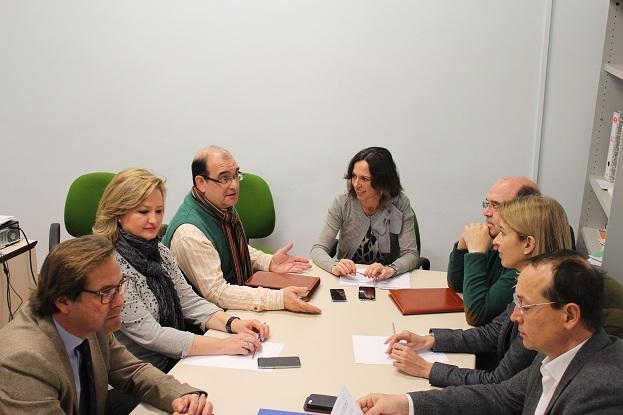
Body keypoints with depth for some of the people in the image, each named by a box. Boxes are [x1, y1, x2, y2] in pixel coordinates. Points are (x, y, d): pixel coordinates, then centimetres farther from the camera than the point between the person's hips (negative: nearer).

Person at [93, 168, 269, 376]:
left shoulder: (159, 251, 7)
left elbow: (189, 301, 7)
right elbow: (150, 335, -21)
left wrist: (233, 323, -11)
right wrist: (223, 345, -24)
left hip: (174, 363, 7)